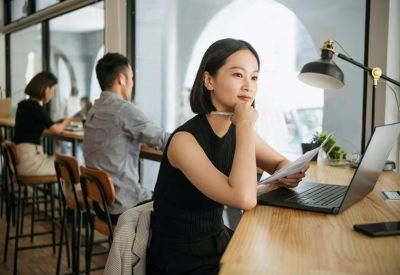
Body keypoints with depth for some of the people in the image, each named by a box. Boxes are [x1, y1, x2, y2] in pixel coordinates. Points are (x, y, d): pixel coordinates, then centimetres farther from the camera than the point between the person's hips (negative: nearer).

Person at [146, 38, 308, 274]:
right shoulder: (185, 139, -23)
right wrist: (245, 125, -25)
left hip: (219, 245, 7)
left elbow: (280, 162, 12)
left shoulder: (238, 130, -1)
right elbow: (245, 199, -33)